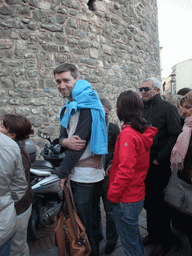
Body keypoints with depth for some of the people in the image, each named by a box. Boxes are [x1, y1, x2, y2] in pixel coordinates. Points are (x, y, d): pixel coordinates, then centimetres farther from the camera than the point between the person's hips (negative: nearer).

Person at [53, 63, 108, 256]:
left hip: (87, 176, -9)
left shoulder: (87, 106, -17)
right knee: (83, 216, 26)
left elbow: (80, 142, -21)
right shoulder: (69, 107, 11)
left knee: (88, 222, 9)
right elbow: (62, 135, 8)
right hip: (77, 173, 9)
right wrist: (65, 141, -17)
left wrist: (62, 173, -15)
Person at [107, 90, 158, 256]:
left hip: (126, 200, -8)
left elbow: (125, 170, -26)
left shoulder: (127, 134, -23)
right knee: (134, 234, 28)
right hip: (138, 194, 9)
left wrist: (112, 194, -16)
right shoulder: (144, 131, 4)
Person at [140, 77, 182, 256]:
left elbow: (175, 135, -13)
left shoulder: (168, 108, -6)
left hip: (160, 167, -5)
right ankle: (152, 234, 36)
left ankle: (164, 241, 27)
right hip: (143, 164, 6)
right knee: (148, 202, 16)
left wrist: (159, 159, -15)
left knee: (160, 203, 7)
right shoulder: (140, 110, 12)